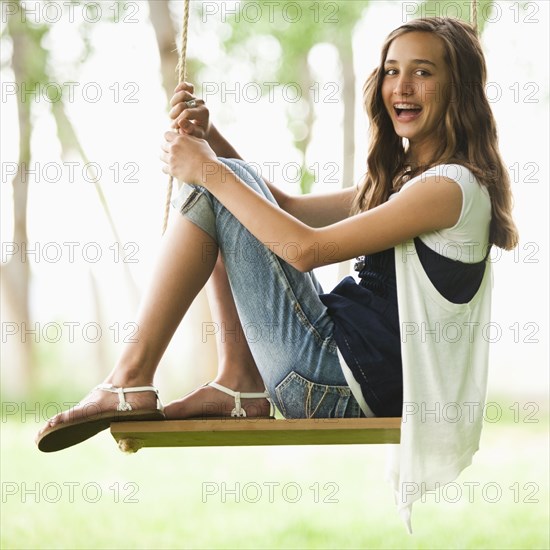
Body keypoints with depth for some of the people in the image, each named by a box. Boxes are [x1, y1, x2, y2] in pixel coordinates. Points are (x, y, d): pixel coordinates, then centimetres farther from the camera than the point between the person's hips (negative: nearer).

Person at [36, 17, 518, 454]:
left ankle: (132, 380, -7)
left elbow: (305, 248, -20)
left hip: (349, 389, -10)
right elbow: (288, 209, 21)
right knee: (228, 186, 13)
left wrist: (211, 171, -12)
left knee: (221, 185, -8)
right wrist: (211, 140, 6)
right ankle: (240, 383, 4)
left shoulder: (453, 186, -13)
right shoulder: (402, 180, 17)